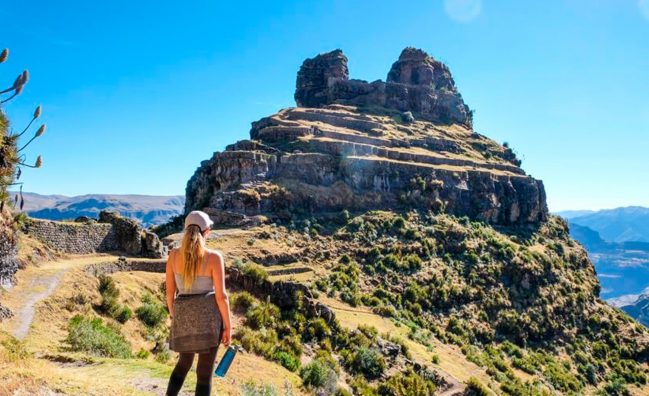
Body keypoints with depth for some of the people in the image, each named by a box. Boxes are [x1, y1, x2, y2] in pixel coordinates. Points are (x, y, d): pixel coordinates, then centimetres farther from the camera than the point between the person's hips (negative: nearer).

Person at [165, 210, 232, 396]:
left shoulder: (173, 255, -3)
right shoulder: (214, 257, -13)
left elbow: (169, 291, 3)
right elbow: (221, 296, -13)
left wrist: (174, 316, 18)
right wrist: (228, 327, -4)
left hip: (184, 317, 4)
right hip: (208, 316, -4)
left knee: (184, 362, 27)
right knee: (205, 372, 5)